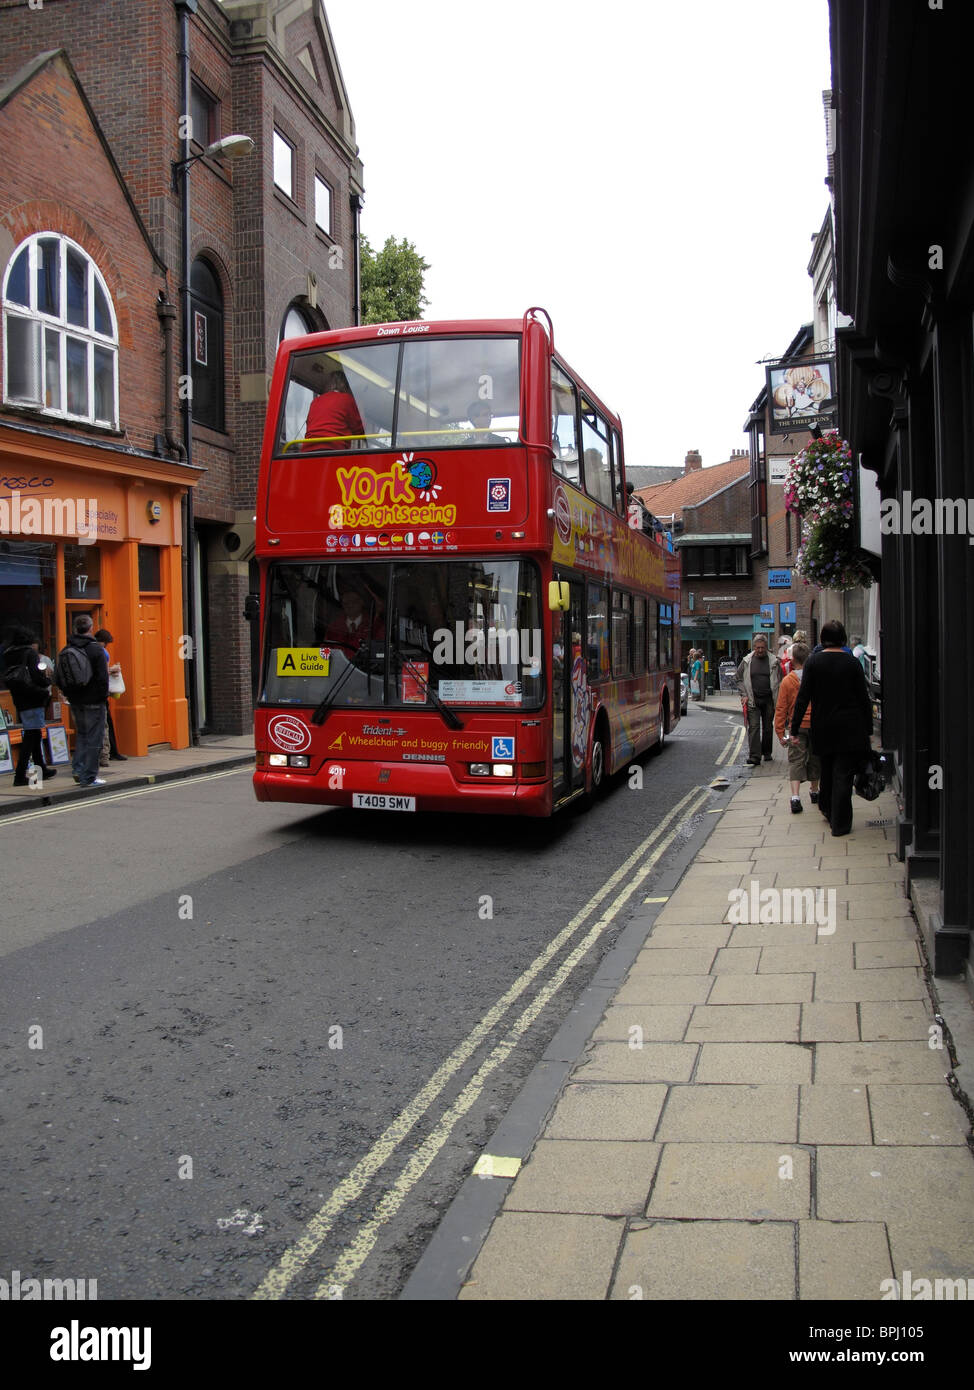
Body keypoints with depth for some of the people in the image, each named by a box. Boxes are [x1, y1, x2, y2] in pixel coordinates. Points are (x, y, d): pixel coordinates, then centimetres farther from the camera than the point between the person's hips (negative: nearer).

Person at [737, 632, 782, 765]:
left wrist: (777, 697, 0)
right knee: (753, 727, -9)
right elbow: (739, 678, 11)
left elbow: (780, 680, 8)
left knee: (768, 727, 10)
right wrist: (744, 695, 1)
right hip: (752, 700, -1)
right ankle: (754, 756, -13)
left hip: (769, 700, 1)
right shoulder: (747, 661, 3)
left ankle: (767, 753, 26)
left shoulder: (774, 661, 2)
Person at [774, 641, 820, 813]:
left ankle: (795, 797, -15)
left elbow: (781, 709, -5)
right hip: (817, 725, 2)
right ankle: (815, 792, 33)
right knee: (814, 759, 18)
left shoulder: (787, 681, -7)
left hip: (797, 727, -2)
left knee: (796, 761, -1)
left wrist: (780, 732, 1)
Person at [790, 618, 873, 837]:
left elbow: (803, 697, -6)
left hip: (823, 727, 2)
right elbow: (863, 698, -2)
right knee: (843, 774, 0)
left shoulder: (813, 661, -4)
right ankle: (840, 823, 1)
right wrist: (869, 730, 5)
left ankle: (827, 809, 36)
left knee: (827, 770, 20)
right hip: (850, 728, -2)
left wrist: (794, 729, -2)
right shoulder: (852, 663, -5)